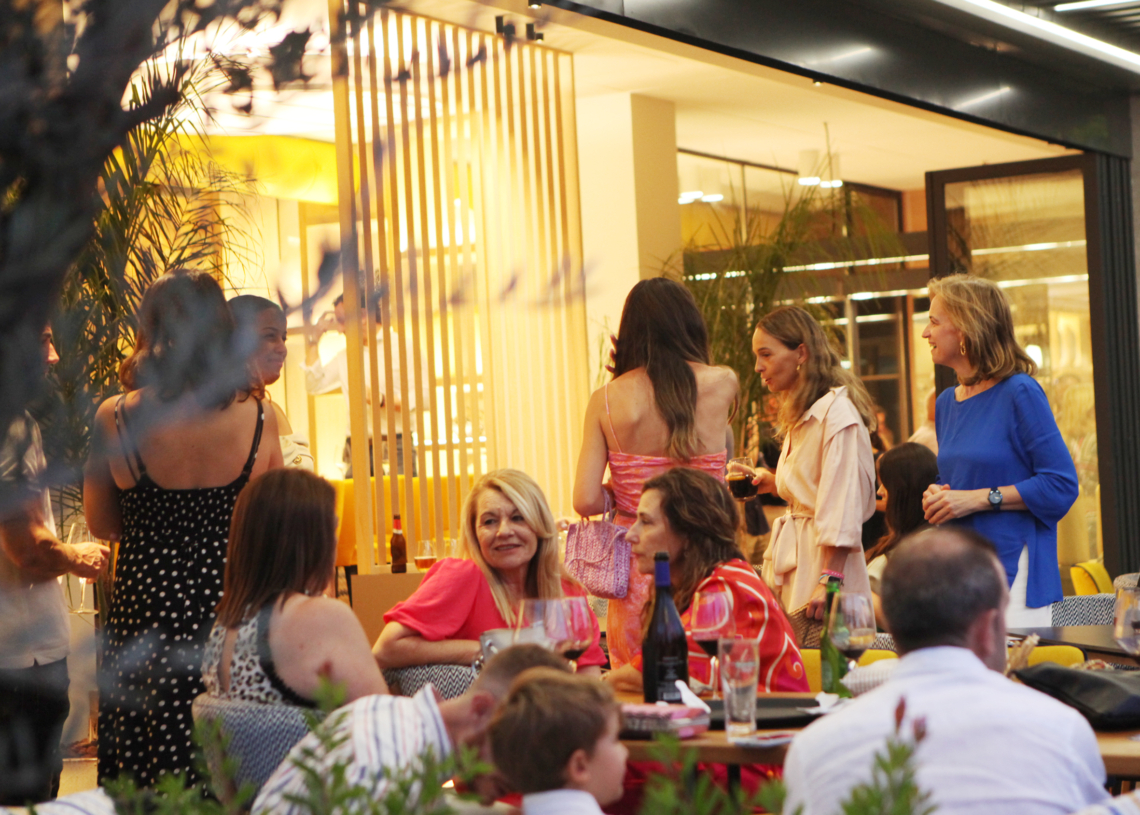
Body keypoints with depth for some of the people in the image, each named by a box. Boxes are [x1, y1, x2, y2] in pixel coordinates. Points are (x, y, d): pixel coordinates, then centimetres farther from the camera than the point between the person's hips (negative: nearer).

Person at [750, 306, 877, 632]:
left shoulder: (837, 411, -12)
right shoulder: (799, 415, 19)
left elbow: (843, 503, -17)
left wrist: (829, 579, -20)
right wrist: (776, 483, 13)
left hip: (824, 556, -9)